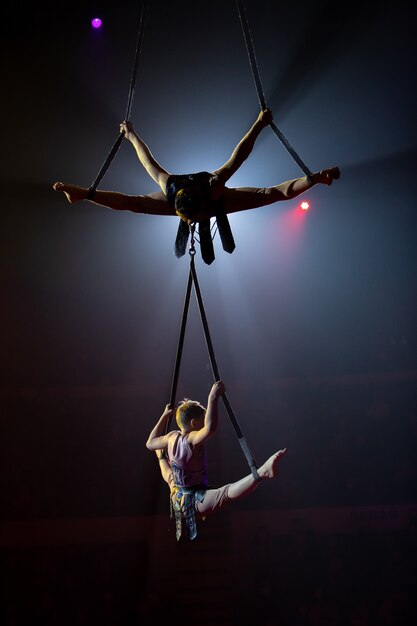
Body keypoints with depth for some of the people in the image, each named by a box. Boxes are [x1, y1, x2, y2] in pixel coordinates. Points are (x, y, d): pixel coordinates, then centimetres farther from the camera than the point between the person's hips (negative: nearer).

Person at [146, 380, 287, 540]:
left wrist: (165, 416, 21)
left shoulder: (172, 437, -4)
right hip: (192, 504, -9)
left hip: (176, 498, 9)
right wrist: (213, 398, -40)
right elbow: (210, 427, -47)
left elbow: (150, 443, 16)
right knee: (227, 492, -38)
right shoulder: (193, 440, -25)